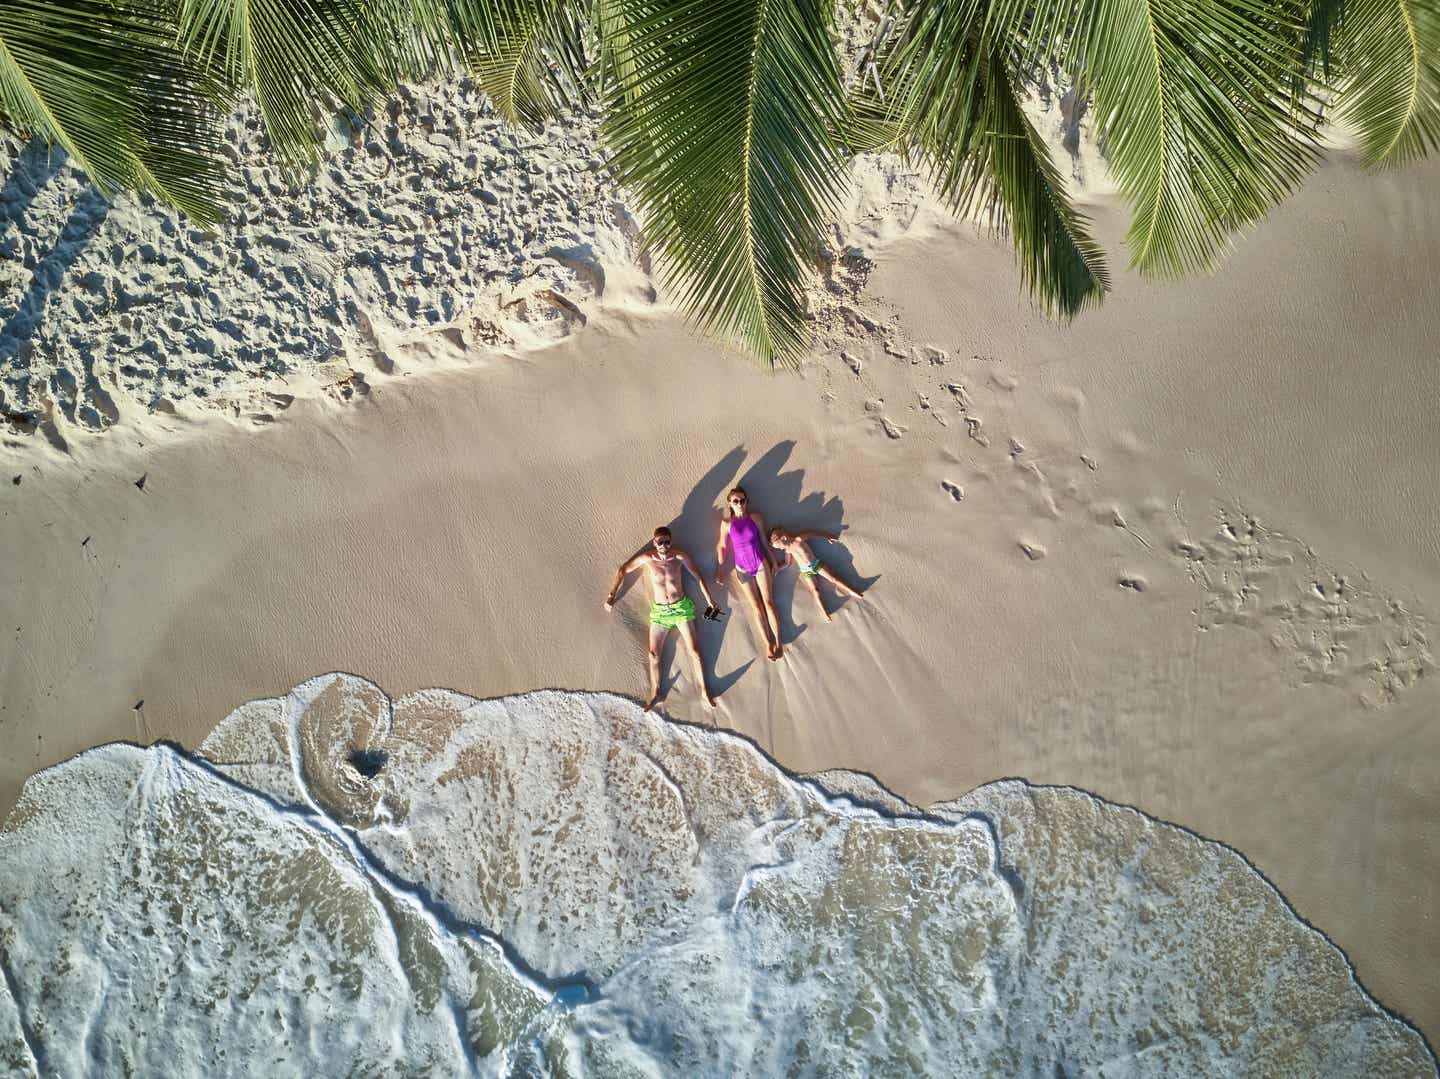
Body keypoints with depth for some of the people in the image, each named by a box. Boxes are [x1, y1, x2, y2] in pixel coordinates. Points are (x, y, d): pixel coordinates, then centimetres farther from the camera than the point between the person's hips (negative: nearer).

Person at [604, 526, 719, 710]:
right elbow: (622, 571, -1)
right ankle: (655, 693, 14)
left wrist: (709, 599, -1)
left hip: (681, 607, -1)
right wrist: (611, 595, -5)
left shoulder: (680, 556, -11)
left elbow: (698, 576, 0)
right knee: (654, 653, 0)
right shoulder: (647, 558, -11)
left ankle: (704, 691, 8)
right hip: (659, 610, 1)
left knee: (694, 650, -2)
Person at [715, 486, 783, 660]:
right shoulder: (726, 523, -4)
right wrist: (720, 571, 2)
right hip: (742, 569, 0)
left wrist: (773, 561, 8)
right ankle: (768, 643, 8)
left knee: (768, 603, -3)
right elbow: (722, 547, 3)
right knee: (756, 607, 4)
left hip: (761, 564, 0)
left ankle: (778, 642, 1)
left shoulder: (755, 518, -3)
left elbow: (764, 541, 5)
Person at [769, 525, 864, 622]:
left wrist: (827, 537, 6)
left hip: (816, 564, -2)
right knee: (814, 590, -11)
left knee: (833, 579, -5)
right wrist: (777, 568, 1)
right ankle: (824, 613, -23)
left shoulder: (799, 539, -12)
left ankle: (853, 593, 2)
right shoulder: (787, 550, 0)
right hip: (806, 571, 2)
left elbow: (814, 534, -2)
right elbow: (787, 563, 13)